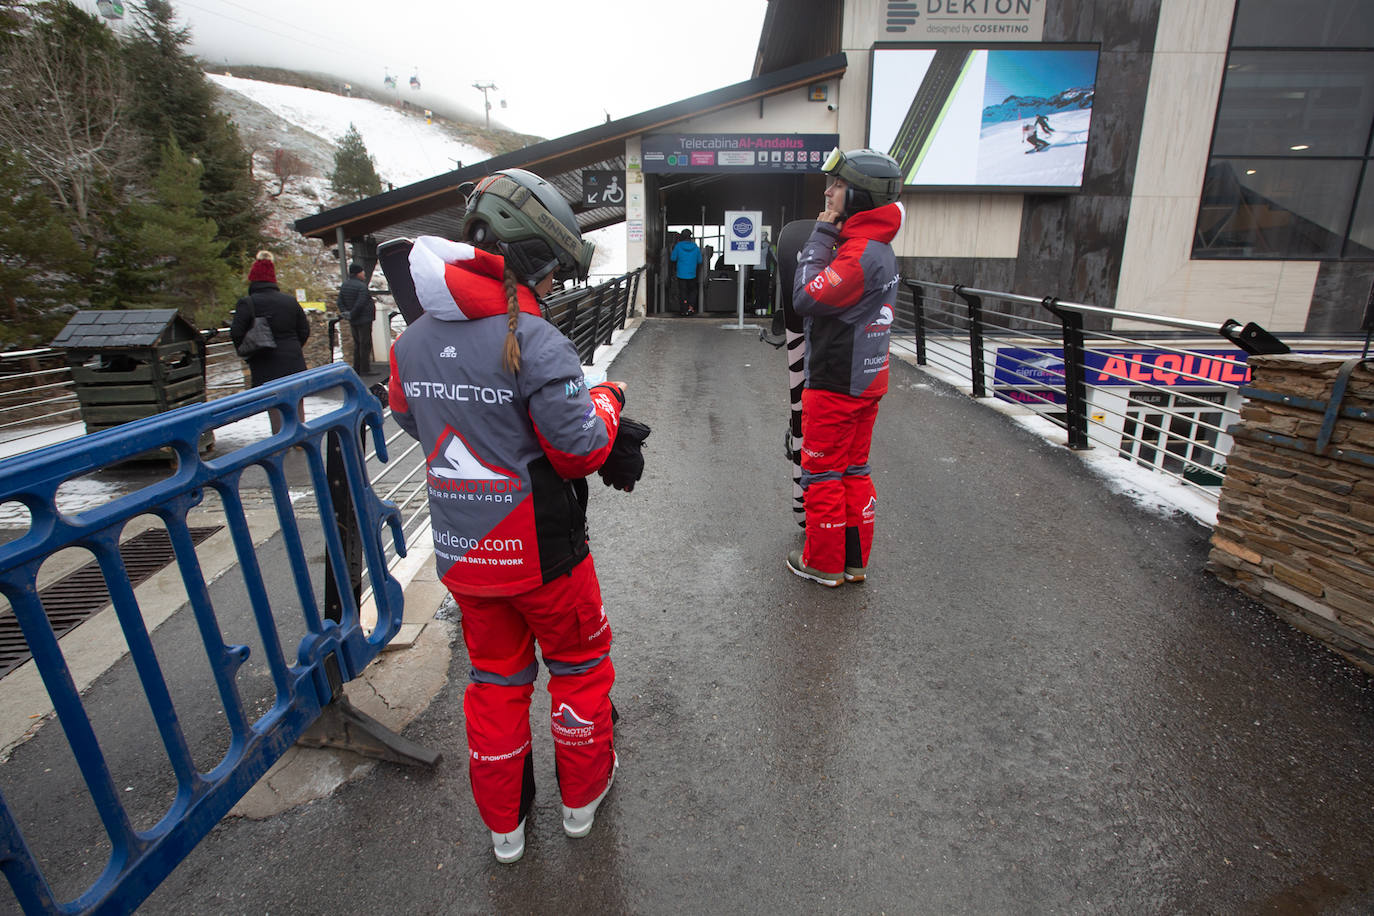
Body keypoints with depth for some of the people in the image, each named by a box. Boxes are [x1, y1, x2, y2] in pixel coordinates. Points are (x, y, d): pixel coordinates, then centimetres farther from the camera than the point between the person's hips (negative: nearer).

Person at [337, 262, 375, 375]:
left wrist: (345, 312, 2)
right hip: (364, 320, -8)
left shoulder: (344, 285, 10)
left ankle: (357, 369, 20)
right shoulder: (362, 286, -17)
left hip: (353, 322, 8)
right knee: (365, 344, -3)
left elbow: (340, 302, 7)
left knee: (357, 344, 16)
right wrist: (351, 315, -12)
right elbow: (359, 304, -22)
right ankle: (365, 370, -2)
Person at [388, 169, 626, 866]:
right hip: (540, 551, -5)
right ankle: (582, 793, 41)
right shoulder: (535, 342, -23)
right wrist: (607, 400, -1)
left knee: (496, 677, 23)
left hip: (461, 550, 6)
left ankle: (503, 822, 40)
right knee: (579, 661, 21)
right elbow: (582, 450, -19)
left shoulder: (411, 343, -2)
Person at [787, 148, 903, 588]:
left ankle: (823, 563, 17)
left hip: (835, 385, -10)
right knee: (855, 470, 16)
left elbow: (806, 299, -22)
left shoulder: (859, 252, -21)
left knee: (822, 474, 3)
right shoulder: (878, 248, 12)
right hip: (865, 381, 10)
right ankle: (855, 560, 27)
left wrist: (821, 237, -15)